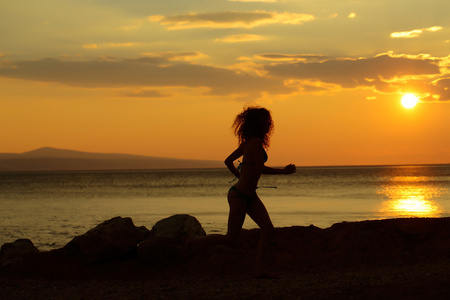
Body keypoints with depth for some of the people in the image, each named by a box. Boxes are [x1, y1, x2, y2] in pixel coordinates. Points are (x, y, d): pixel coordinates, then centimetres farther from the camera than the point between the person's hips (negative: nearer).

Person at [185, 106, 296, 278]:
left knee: (268, 229, 0)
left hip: (250, 196, 10)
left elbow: (228, 161, 15)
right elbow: (260, 168, -25)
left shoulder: (249, 142, 9)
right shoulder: (256, 142, -18)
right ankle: (192, 243, 12)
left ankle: (260, 268, 1)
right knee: (230, 239, 0)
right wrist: (284, 171, -17)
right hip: (238, 196, -10)